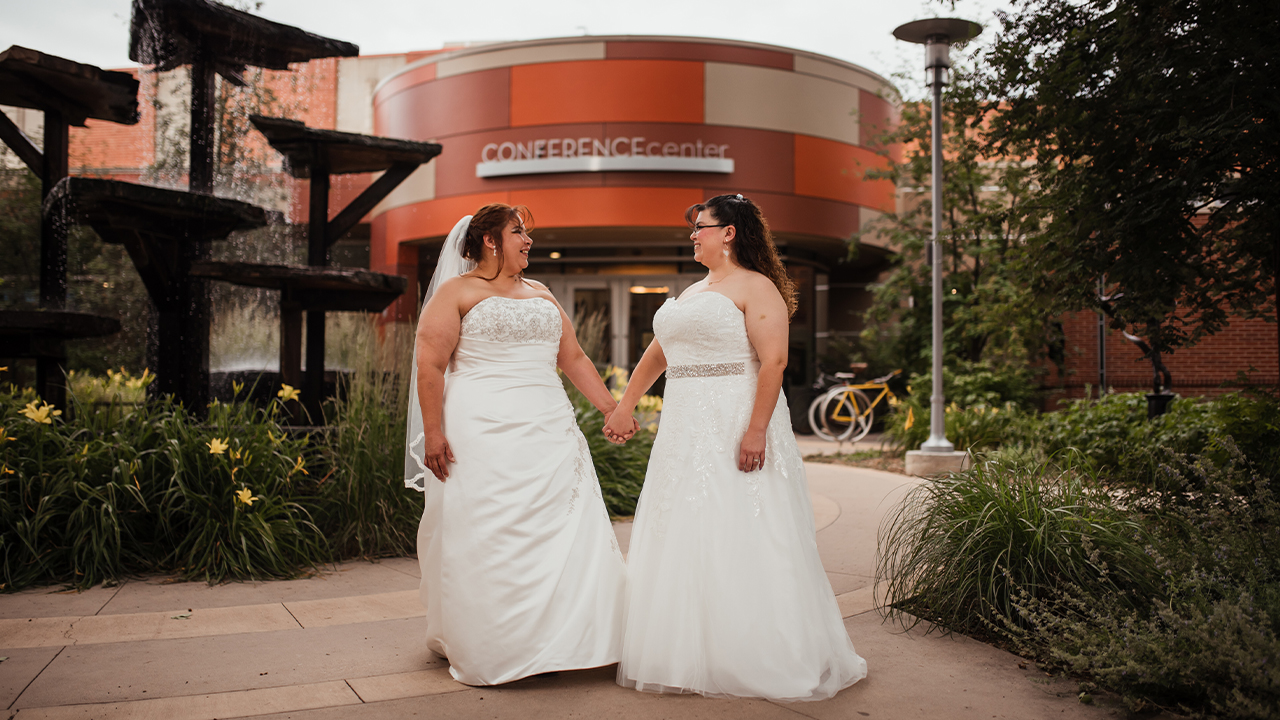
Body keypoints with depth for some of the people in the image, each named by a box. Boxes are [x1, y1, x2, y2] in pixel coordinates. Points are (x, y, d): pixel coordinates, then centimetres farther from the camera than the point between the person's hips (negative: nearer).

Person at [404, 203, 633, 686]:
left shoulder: (542, 295, 19)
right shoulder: (457, 292, 1)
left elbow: (574, 359, 20)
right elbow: (430, 364, -6)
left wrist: (610, 408, 13)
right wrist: (432, 433, -14)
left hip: (550, 432, 6)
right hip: (484, 434, -5)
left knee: (568, 533, 1)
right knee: (486, 542, -2)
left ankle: (560, 642, 11)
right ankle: (486, 652, 11)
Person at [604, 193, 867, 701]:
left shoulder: (755, 287, -7)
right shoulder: (691, 293, 19)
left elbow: (774, 360, -17)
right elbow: (657, 354, 25)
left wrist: (756, 430, -24)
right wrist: (624, 407, 21)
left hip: (735, 426, -8)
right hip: (685, 431, 8)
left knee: (739, 540, -5)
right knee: (683, 540, 9)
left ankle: (760, 660, 7)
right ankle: (691, 655, 20)